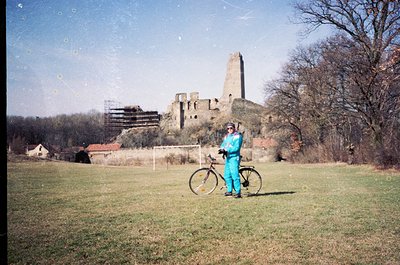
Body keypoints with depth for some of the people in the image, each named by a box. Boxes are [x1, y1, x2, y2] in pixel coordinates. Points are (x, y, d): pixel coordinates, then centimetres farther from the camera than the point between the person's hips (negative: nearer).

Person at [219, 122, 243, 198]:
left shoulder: (237, 136, -7)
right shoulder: (226, 136, 19)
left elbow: (236, 148, -16)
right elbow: (223, 145, 13)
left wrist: (226, 150, -23)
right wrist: (221, 149, -10)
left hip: (234, 158, -8)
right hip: (227, 158, 8)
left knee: (235, 175, -14)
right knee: (227, 175, 11)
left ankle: (238, 193, -12)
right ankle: (229, 191, 22)